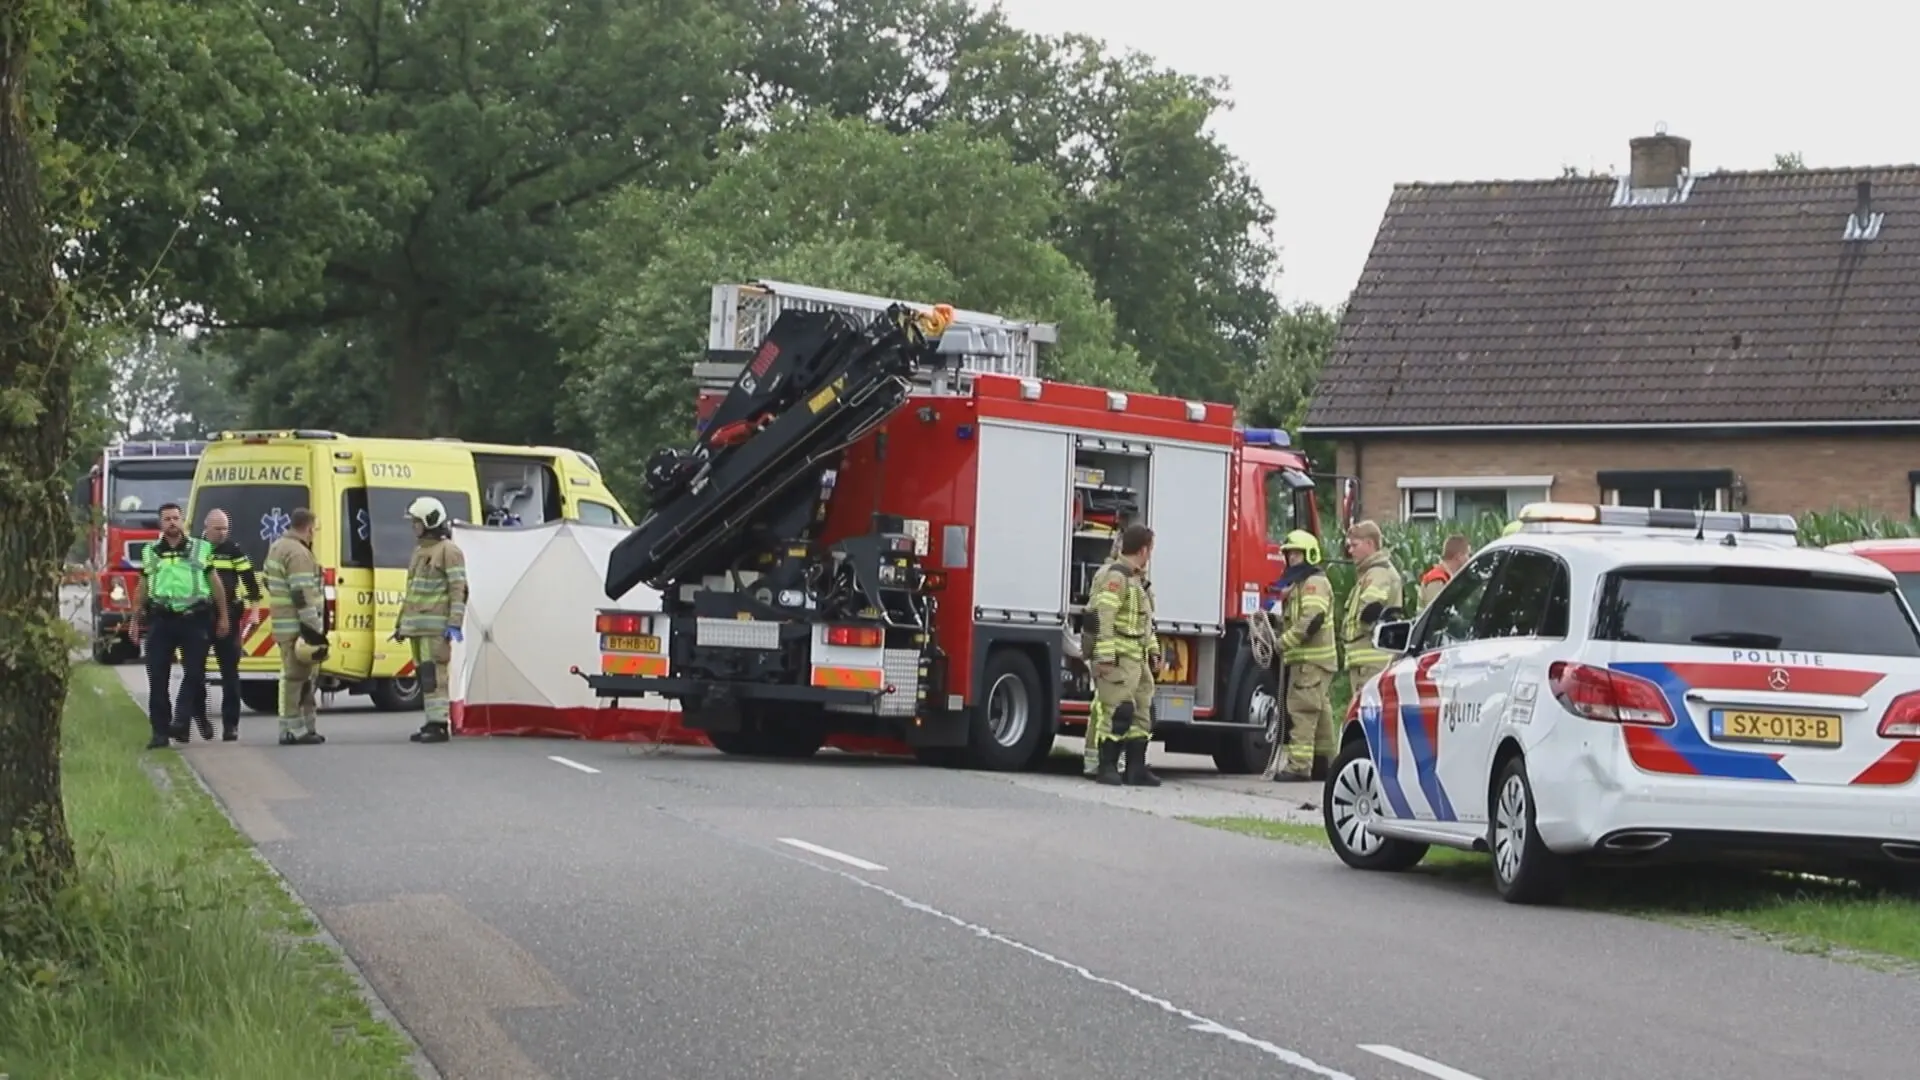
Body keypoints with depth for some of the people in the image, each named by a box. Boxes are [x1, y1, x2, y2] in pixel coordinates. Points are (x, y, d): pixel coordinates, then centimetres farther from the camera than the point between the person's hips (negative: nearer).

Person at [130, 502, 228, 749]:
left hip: (194, 619, -1)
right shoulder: (150, 552, 10)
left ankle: (180, 723, -4)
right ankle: (160, 731, 2)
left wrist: (223, 617, 6)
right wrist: (136, 621, 11)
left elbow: (214, 583, 9)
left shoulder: (201, 549, 6)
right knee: (157, 678, -2)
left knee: (194, 673, -7)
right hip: (161, 620, 1)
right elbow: (142, 589, 14)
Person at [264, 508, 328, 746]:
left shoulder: (277, 547, 16)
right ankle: (293, 730, -6)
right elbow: (302, 594, -22)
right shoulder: (298, 553, -16)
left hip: (283, 624, 10)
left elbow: (270, 581, 25)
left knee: (301, 674, 17)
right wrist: (313, 628, -21)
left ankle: (306, 726, 22)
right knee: (296, 676, -7)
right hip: (297, 625, -10)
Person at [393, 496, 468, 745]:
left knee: (434, 674, -14)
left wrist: (454, 624, -20)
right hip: (417, 626, 9)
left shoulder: (448, 551, -8)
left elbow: (458, 590, -14)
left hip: (435, 626, -9)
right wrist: (401, 623, 25)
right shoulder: (419, 551, 21)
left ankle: (439, 725, -15)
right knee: (424, 674, 9)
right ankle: (432, 723, 13)